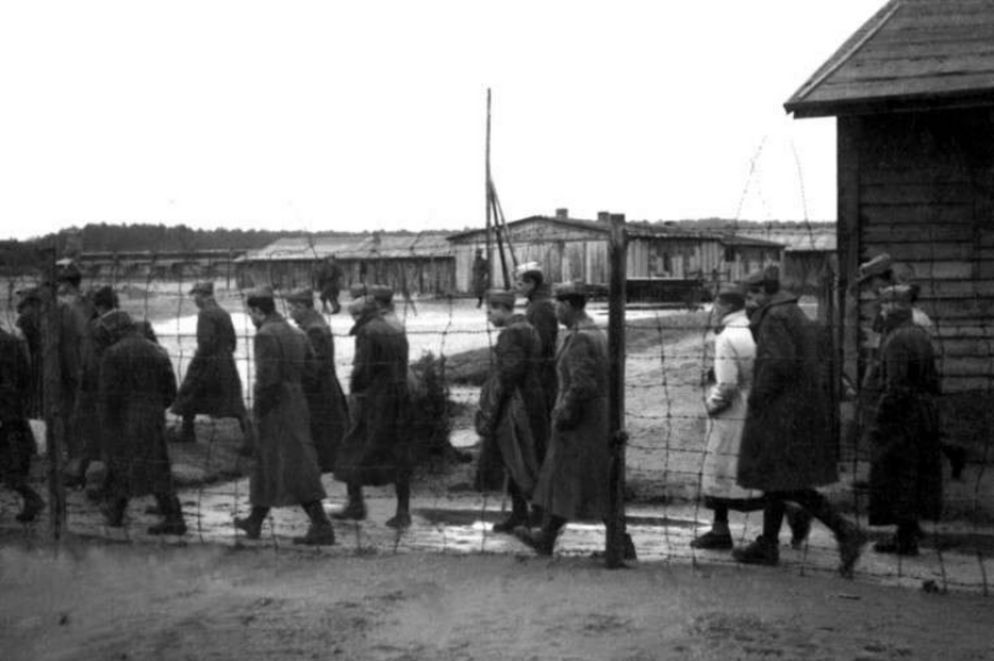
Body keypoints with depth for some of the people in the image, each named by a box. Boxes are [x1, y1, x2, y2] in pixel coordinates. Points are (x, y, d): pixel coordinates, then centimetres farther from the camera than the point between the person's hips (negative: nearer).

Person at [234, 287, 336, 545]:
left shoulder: (265, 335, -15)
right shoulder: (297, 334, 11)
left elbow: (267, 378, -22)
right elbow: (310, 370, 9)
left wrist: (257, 412, -12)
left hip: (275, 412, -9)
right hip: (297, 406, 9)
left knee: (295, 472, -7)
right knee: (266, 465, 19)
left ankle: (322, 528, -11)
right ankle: (255, 522, 30)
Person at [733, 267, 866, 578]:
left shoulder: (773, 318, -13)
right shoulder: (796, 315, 17)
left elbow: (779, 360, -25)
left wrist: (756, 398, -16)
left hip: (780, 411, -10)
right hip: (803, 409, 10)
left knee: (786, 483, -7)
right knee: (775, 478, 15)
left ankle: (845, 531, -12)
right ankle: (767, 546, 21)